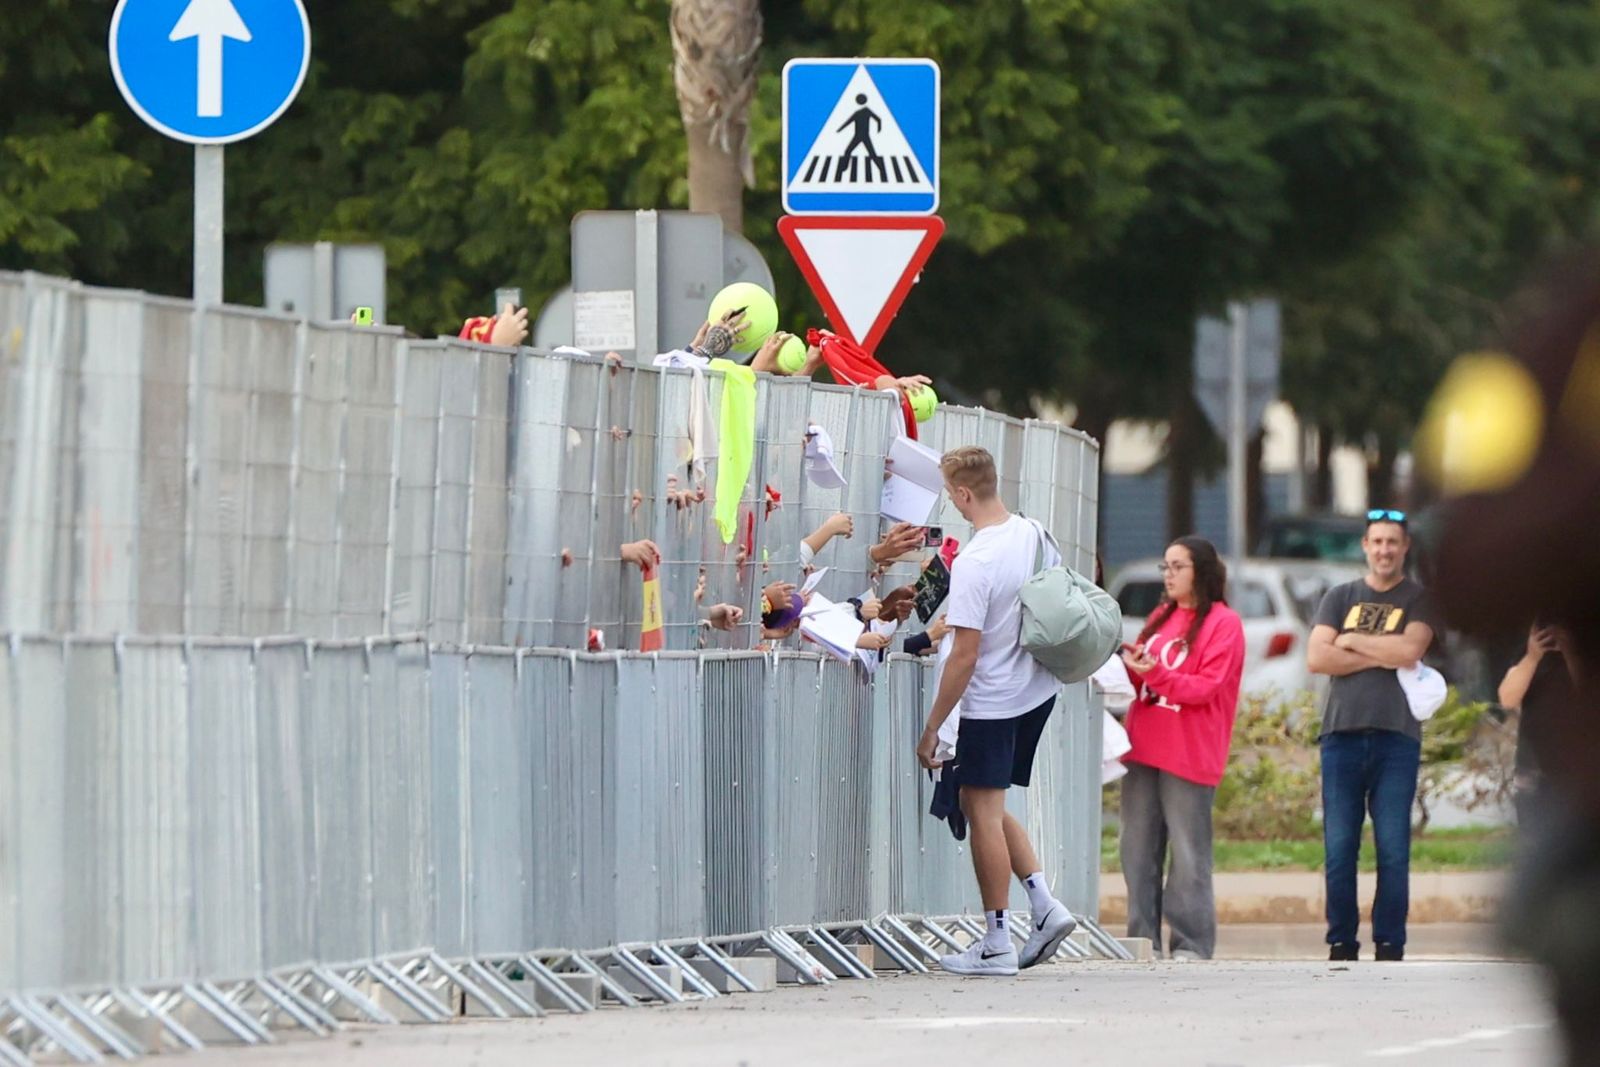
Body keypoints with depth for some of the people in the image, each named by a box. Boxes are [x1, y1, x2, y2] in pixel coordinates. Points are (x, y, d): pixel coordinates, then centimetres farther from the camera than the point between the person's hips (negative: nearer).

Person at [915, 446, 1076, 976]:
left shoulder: (974, 564, -23)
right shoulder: (1034, 535, 1)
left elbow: (965, 655, -22)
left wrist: (932, 728, -14)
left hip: (992, 701, -8)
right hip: (1039, 690, 8)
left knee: (984, 813, 1)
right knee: (989, 808, 19)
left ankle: (996, 944, 6)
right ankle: (1044, 904, 8)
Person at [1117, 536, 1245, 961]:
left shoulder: (1223, 623, -2)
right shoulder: (1161, 618, 20)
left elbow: (1207, 687, -10)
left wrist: (1154, 672, -21)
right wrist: (1130, 667, 0)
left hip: (1188, 754, -7)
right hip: (1144, 747, 7)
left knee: (1188, 853, -7)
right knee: (1138, 849, 4)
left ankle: (1191, 944, -5)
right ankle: (1142, 938, 7)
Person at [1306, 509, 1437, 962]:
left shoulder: (1420, 600, 9)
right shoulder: (1340, 597, 16)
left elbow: (1410, 649, -9)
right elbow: (1316, 658, 2)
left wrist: (1350, 641, 0)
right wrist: (1382, 656, -3)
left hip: (1396, 737, -2)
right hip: (1342, 734, 2)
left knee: (1393, 851, -5)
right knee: (1339, 849, -2)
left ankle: (1390, 948, -1)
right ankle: (1341, 946, 3)